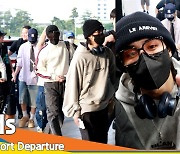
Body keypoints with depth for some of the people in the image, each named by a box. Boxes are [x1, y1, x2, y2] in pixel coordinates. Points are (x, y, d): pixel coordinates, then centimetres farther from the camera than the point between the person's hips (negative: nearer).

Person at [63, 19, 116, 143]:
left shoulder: (108, 53, -1)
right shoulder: (80, 58, -16)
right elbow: (72, 84, -12)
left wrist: (112, 96, 11)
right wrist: (75, 110, -9)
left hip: (104, 107, 5)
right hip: (87, 109, -5)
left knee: (103, 142, 17)